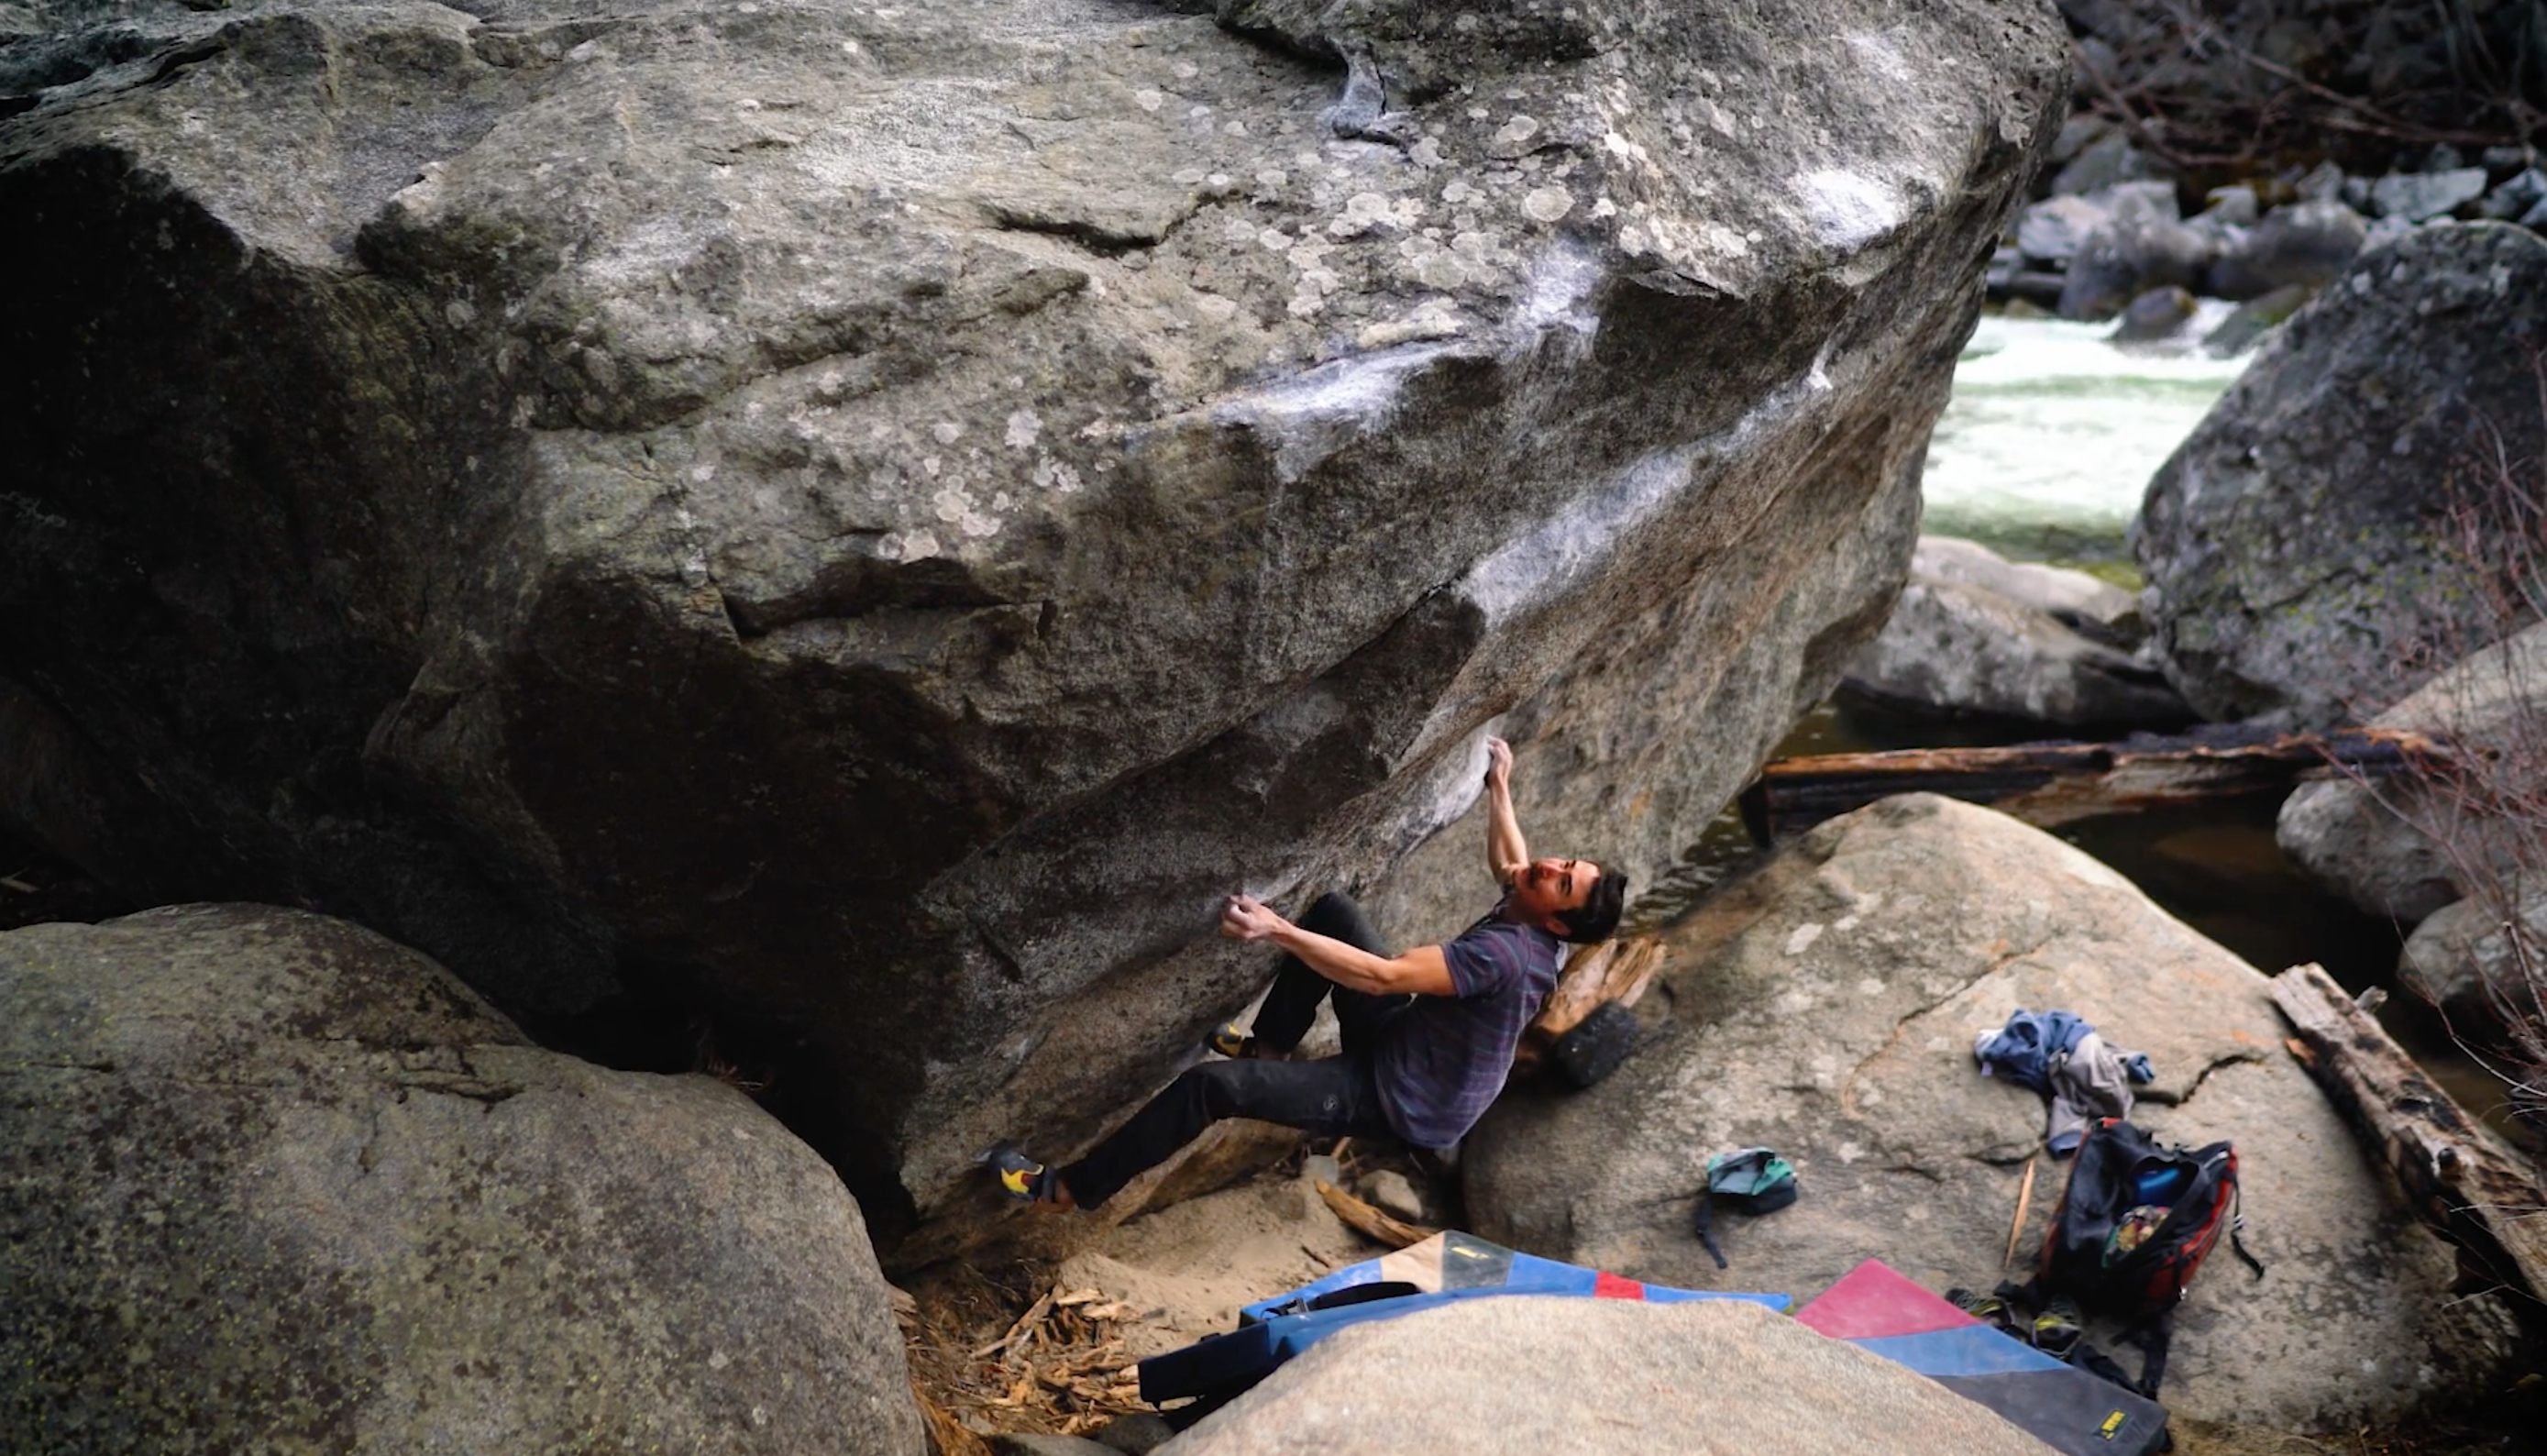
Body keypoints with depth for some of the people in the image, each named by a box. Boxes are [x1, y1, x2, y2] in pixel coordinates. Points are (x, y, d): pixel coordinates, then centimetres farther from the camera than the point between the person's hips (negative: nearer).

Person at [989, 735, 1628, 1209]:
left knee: (1212, 1085, -17)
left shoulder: (1501, 955, -31)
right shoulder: (1521, 917, -3)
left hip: (1397, 1098, -9)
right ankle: (1268, 1046, 16)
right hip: (1402, 1038, 9)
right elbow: (1510, 863, 24)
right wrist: (1500, 790, 26)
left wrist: (1278, 930, -40)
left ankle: (1069, 1189, -2)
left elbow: (1381, 977, -36)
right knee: (1332, 911, 5)